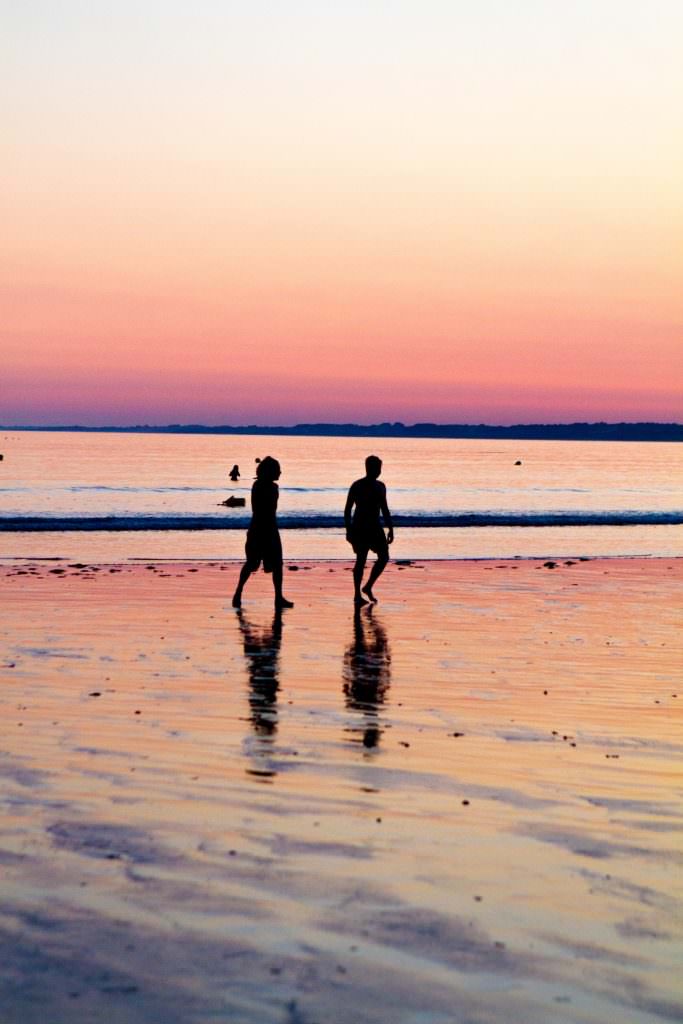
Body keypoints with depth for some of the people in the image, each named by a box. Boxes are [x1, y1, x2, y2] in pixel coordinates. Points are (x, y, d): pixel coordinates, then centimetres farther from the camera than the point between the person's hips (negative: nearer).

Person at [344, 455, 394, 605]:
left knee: (384, 557, 0)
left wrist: (390, 529, 11)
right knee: (361, 560, -6)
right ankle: (357, 594, -1)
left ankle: (367, 587, 12)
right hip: (359, 528, -6)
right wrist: (348, 530, -13)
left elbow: (384, 510, 17)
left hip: (375, 528, 6)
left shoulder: (380, 487, 11)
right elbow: (348, 509, -7)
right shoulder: (357, 486, -7)